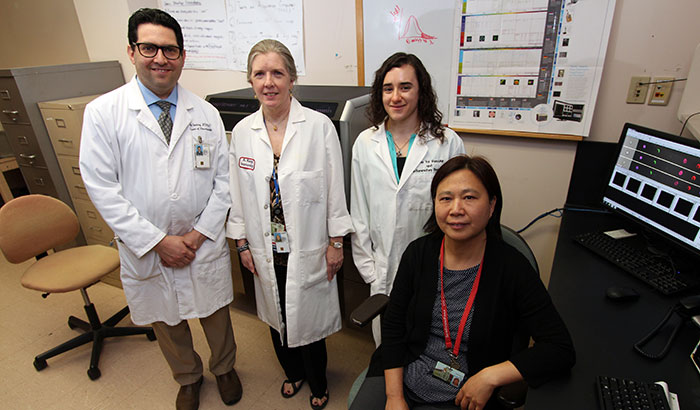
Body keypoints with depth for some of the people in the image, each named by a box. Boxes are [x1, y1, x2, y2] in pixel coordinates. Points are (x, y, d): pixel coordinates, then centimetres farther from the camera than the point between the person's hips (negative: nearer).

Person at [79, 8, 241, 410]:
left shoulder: (205, 113, -1)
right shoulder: (103, 112, -7)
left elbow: (224, 180, -2)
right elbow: (102, 188, -10)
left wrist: (199, 234, -10)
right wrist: (157, 241, -15)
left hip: (205, 244, 1)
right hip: (146, 249, 0)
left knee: (216, 316, 19)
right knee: (166, 324, 21)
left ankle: (224, 368, 50)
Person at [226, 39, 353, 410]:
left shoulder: (319, 126, -12)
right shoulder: (242, 131, -1)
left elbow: (334, 188, -9)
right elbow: (238, 191, 5)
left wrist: (336, 242, -7)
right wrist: (242, 242, 7)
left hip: (308, 249, -3)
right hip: (267, 250, 4)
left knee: (309, 318, 11)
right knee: (277, 317, 21)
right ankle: (293, 372, 52)